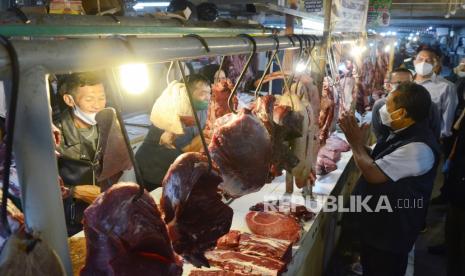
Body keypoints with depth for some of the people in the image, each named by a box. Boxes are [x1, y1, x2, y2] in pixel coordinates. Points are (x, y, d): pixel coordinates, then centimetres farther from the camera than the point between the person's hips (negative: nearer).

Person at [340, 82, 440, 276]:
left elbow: (374, 174, -31)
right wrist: (356, 137, 0)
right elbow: (375, 161, 13)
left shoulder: (419, 148, -31)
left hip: (390, 233, -9)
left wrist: (356, 144, -18)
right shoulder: (401, 135, 2)